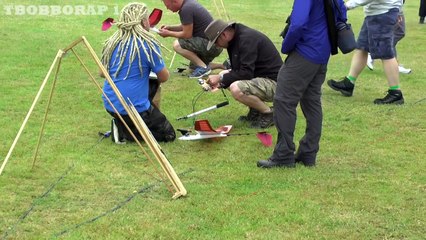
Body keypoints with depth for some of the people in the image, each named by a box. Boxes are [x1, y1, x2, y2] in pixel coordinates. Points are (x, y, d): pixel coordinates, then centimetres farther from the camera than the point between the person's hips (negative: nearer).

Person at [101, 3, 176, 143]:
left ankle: (120, 123, 12)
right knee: (168, 134, 10)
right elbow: (164, 77, -4)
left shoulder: (112, 42, 5)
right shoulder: (148, 44, -13)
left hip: (109, 105, 7)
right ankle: (123, 131, -7)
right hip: (134, 108, -7)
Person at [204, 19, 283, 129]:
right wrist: (221, 81, 1)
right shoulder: (236, 38, 8)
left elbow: (246, 73, -26)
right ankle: (254, 111, 12)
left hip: (273, 82, -10)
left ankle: (269, 114, -7)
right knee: (224, 75, 11)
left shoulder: (247, 39, -21)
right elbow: (237, 70, 16)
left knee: (236, 89, -31)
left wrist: (221, 78, -16)